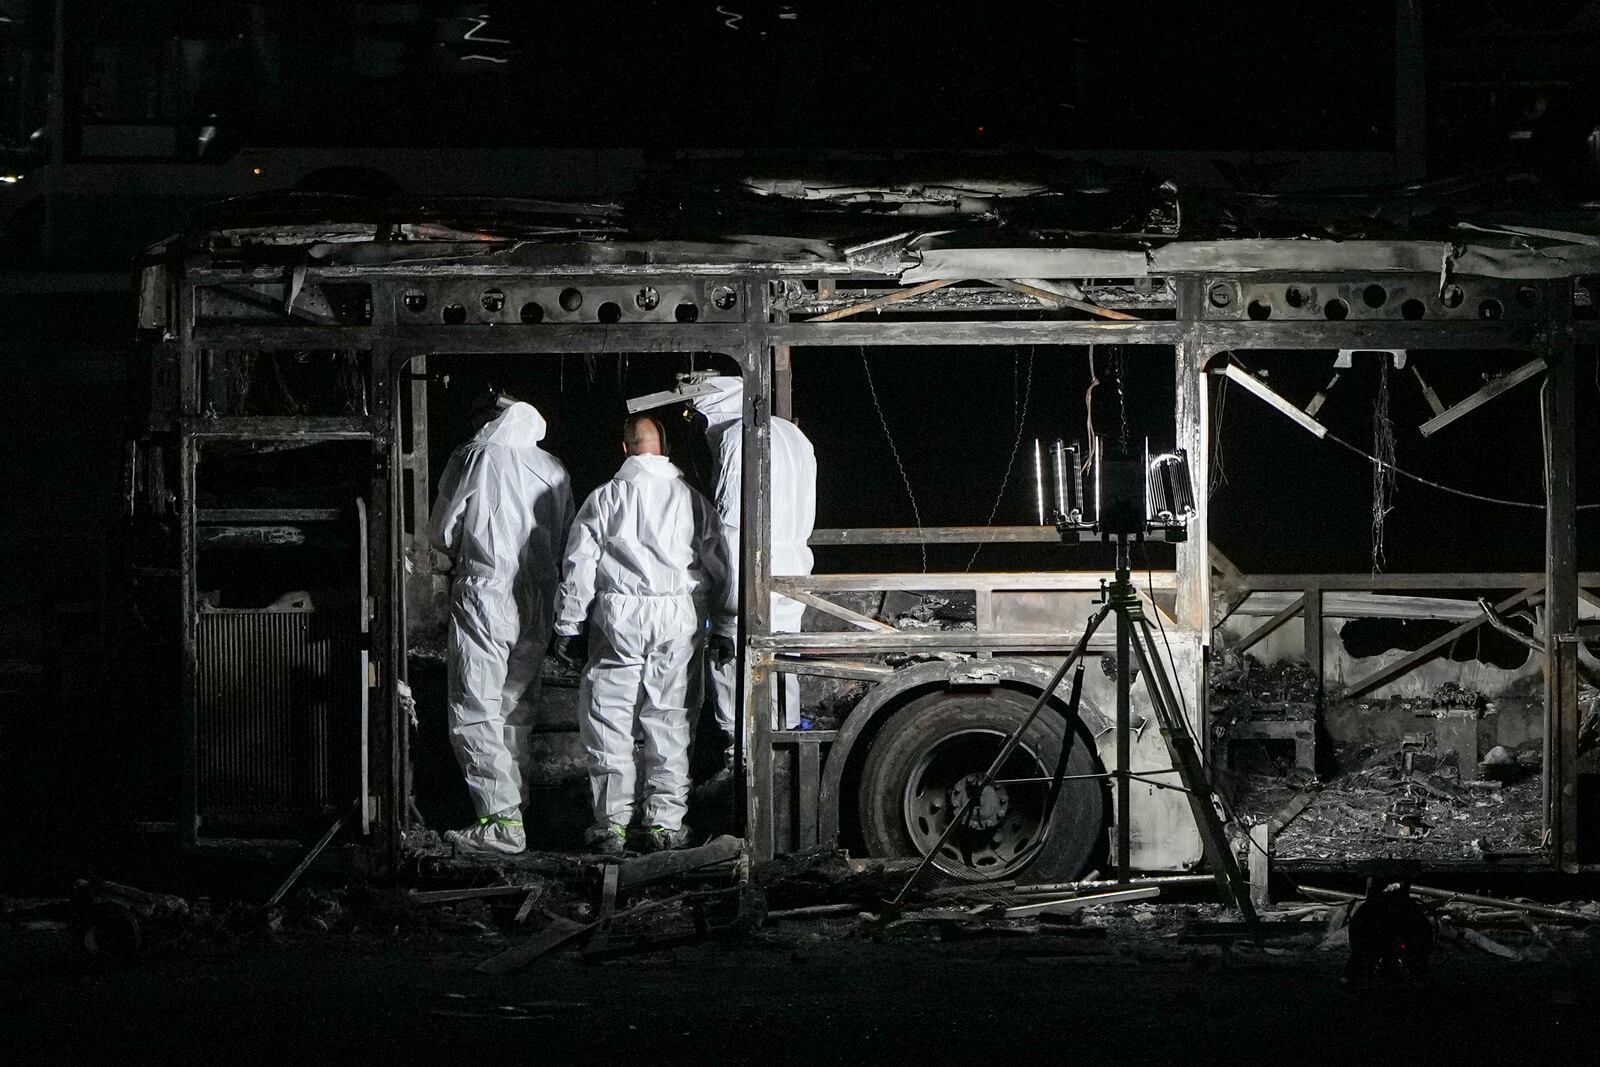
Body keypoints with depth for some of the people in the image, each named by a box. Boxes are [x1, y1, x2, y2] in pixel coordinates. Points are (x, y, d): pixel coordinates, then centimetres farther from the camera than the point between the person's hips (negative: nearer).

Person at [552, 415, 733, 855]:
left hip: (619, 617, -2)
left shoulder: (605, 498, 0)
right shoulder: (692, 499, 6)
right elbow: (719, 568, 8)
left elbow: (579, 566, 0)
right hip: (679, 618, 2)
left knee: (608, 720, 4)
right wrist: (724, 629, 15)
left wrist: (567, 625, 8)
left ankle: (612, 822, 1)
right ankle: (665, 822, 7)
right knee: (669, 720, 8)